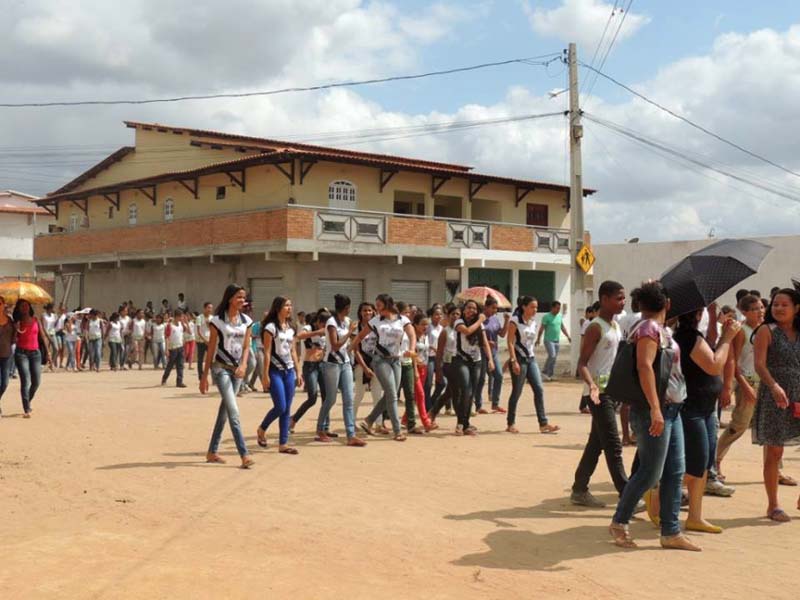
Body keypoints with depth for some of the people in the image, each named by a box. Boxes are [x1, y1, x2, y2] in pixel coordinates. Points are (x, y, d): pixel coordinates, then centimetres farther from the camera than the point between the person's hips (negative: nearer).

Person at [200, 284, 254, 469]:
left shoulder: (246, 321, 6)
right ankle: (244, 455, -19)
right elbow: (211, 349, -4)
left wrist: (243, 366, -13)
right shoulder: (217, 321, -6)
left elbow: (246, 347, 6)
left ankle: (212, 452, 22)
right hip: (221, 368, -5)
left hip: (237, 369, 5)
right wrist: (204, 376, -3)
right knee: (233, 411, -14)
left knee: (225, 410, 11)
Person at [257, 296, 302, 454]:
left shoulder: (290, 328, 13)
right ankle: (262, 430, 16)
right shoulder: (271, 327, -7)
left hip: (289, 371, 6)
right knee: (280, 407, -10)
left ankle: (283, 444, 6)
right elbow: (267, 352, -11)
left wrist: (298, 372, 12)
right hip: (275, 370, -6)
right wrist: (265, 374, -14)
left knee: (287, 410, 3)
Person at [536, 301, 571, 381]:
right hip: (549, 340, -6)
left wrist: (568, 336, 13)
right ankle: (545, 371, -3)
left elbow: (562, 327, 21)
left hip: (557, 341, 6)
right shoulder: (546, 317, -8)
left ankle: (551, 375, 13)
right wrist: (538, 339, -15)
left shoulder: (560, 316, 11)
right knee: (552, 355, -18)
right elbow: (542, 329, -10)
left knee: (554, 358, 6)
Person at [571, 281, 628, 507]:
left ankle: (579, 490, 21)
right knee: (613, 446, -10)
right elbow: (582, 363, -17)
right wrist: (592, 384, -34)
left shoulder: (616, 326, 14)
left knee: (596, 443, 12)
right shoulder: (595, 327, -13)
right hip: (599, 392, -9)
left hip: (613, 390, 9)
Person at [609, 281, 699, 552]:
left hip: (671, 410, 9)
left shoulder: (662, 330, 16)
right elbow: (644, 366, -24)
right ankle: (619, 522, 10)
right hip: (655, 410, -9)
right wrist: (655, 408, -30)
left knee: (675, 471, 9)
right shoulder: (649, 328, -13)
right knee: (650, 472, -4)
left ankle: (671, 532, 14)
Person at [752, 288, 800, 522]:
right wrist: (774, 386, -29)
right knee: (774, 452, 0)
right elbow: (760, 364, -13)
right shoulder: (767, 331, -2)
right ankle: (773, 505, 10)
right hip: (774, 396, -4)